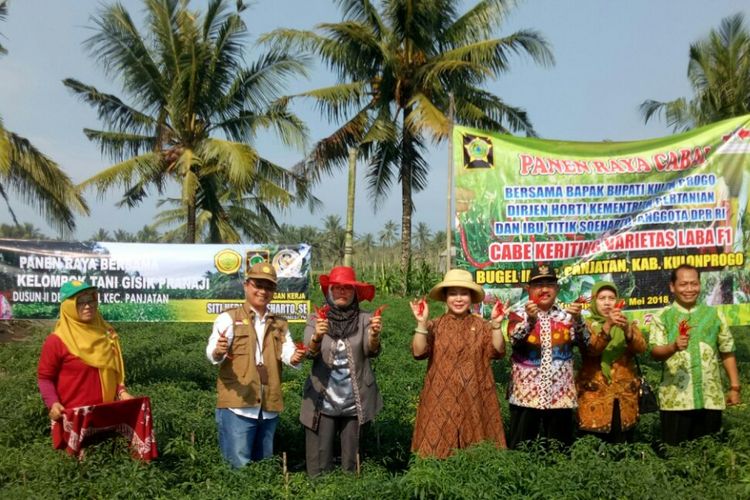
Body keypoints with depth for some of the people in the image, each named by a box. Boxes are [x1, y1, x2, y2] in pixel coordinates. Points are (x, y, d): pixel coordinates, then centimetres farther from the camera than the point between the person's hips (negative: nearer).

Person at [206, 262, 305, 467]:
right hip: (237, 406, -5)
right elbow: (211, 354, -13)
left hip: (269, 408, 5)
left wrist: (295, 357, -25)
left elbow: (288, 352, -2)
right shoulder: (229, 318, 0)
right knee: (239, 468, -5)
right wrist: (218, 351, -37)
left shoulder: (279, 324, 15)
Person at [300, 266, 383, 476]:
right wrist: (317, 336, -35)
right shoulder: (317, 320, 1)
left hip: (355, 402, 0)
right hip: (322, 401, 0)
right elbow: (310, 351, -13)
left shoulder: (365, 319, 1)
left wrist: (374, 334, -34)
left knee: (352, 461, 9)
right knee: (319, 464, 2)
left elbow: (371, 350, -13)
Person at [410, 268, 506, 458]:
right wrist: (421, 323, -21)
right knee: (440, 448, 1)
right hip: (442, 399, -1)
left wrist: (496, 324, -18)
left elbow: (497, 352, -7)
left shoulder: (481, 326, 4)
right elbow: (418, 352, -10)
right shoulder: (435, 326, 1)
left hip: (474, 399, 1)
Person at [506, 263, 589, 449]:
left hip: (560, 396, 2)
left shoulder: (567, 317, 9)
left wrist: (577, 320, -23)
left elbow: (585, 343, -5)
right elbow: (514, 339, -17)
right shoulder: (519, 315, 3)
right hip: (526, 395, -2)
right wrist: (530, 320, -34)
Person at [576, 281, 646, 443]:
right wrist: (607, 325, -26)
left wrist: (627, 329, -22)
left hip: (624, 393, 3)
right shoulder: (587, 324, 5)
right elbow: (590, 350, -14)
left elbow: (641, 348, -5)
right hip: (595, 393, -2)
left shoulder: (628, 324, 14)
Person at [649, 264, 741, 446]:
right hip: (675, 399, -2)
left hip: (711, 398, 3)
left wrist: (734, 387, 7)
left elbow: (727, 354, 12)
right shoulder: (663, 317, 1)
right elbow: (655, 353, -10)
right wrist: (673, 347, -30)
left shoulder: (713, 314, 9)